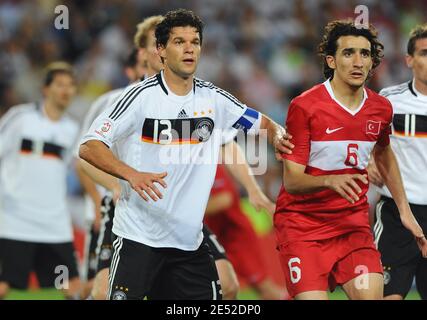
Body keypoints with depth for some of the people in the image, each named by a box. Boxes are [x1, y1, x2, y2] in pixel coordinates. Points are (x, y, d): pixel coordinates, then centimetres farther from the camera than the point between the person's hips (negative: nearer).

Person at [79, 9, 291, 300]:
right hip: (139, 235, -5)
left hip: (190, 240, 5)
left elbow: (260, 123, 20)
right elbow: (89, 146, -13)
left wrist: (277, 135, -5)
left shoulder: (213, 98, 6)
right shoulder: (141, 96, -9)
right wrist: (132, 174, -29)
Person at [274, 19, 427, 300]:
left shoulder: (381, 108, 3)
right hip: (302, 223, -4)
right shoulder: (305, 107, -13)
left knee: (371, 295, -14)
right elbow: (292, 180, -16)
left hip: (354, 222, 4)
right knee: (313, 298, -18)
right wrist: (331, 181, -35)